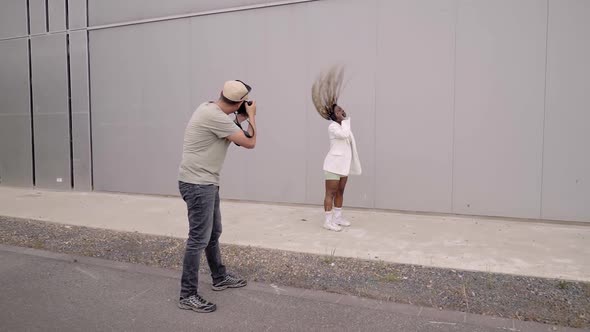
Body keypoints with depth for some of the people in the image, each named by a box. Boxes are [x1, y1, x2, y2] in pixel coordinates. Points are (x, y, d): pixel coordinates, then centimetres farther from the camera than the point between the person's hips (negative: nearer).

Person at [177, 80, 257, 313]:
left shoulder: (210, 109, 8)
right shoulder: (215, 117, -22)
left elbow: (228, 131, 25)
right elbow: (249, 143, -15)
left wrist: (239, 120, 11)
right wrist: (251, 115, -1)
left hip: (205, 183, 10)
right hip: (198, 184, -10)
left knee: (213, 233, 19)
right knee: (199, 239, -6)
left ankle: (220, 278, 34)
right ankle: (187, 296, 2)